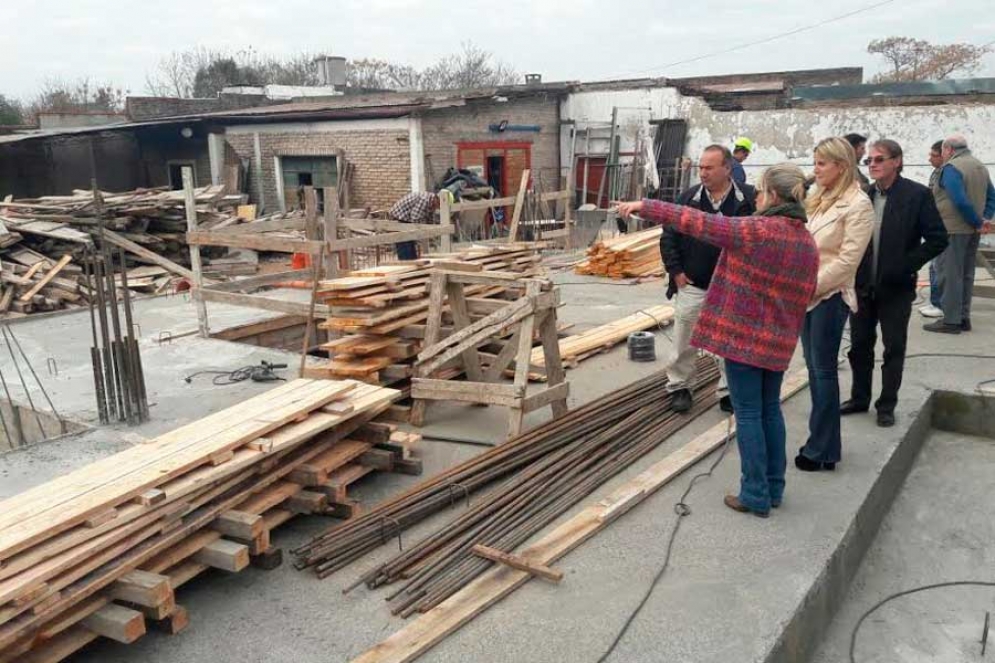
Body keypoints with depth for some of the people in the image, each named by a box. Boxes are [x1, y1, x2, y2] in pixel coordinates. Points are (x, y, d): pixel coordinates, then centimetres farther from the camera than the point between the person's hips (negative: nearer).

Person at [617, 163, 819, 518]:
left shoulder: (756, 230, -17)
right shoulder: (808, 242, 5)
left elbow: (696, 221, -15)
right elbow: (806, 294, 12)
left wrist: (644, 206, -9)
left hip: (743, 335, -7)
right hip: (779, 341, 7)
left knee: (748, 413, 1)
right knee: (770, 409, 17)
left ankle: (756, 495, 8)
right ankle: (774, 488, 26)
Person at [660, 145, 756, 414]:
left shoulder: (750, 198, -7)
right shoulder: (688, 198, -2)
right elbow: (668, 237, 3)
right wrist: (676, 271, -3)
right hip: (692, 286, 1)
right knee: (684, 341, 9)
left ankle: (729, 390, 24)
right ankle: (678, 386, 25)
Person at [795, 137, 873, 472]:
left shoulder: (858, 204, -11)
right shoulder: (817, 197, 10)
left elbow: (847, 259, -17)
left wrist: (811, 287, -17)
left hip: (830, 296, -7)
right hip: (807, 293, 7)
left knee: (824, 372, -1)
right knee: (814, 369, 13)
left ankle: (822, 450, 9)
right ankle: (822, 441, 24)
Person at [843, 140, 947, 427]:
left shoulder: (917, 194, -9)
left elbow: (938, 239, -9)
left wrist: (907, 265, -13)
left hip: (895, 287, -4)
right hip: (863, 285, 4)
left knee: (894, 349, 6)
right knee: (860, 346, 12)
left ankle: (887, 405, 17)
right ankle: (859, 398, 26)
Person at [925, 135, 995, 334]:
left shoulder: (951, 168, -13)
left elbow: (960, 201, -22)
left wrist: (978, 222, -13)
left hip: (953, 229, -8)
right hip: (972, 230, 9)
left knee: (949, 274, -4)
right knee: (966, 274, 14)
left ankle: (951, 320, -3)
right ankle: (963, 317, 19)